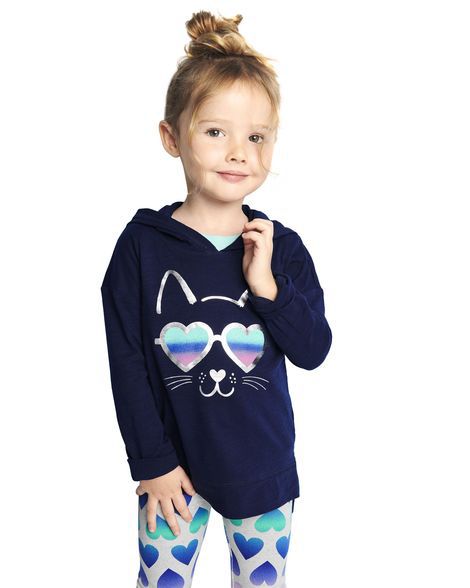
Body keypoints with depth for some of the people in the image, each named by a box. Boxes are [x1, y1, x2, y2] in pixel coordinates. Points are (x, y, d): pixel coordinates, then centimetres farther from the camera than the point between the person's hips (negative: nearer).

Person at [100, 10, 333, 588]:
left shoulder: (283, 247, -6)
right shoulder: (143, 243, -11)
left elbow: (314, 351, -8)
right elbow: (126, 359, -8)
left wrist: (267, 285, -22)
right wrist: (151, 460, -7)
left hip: (262, 468, 2)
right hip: (173, 465, -1)